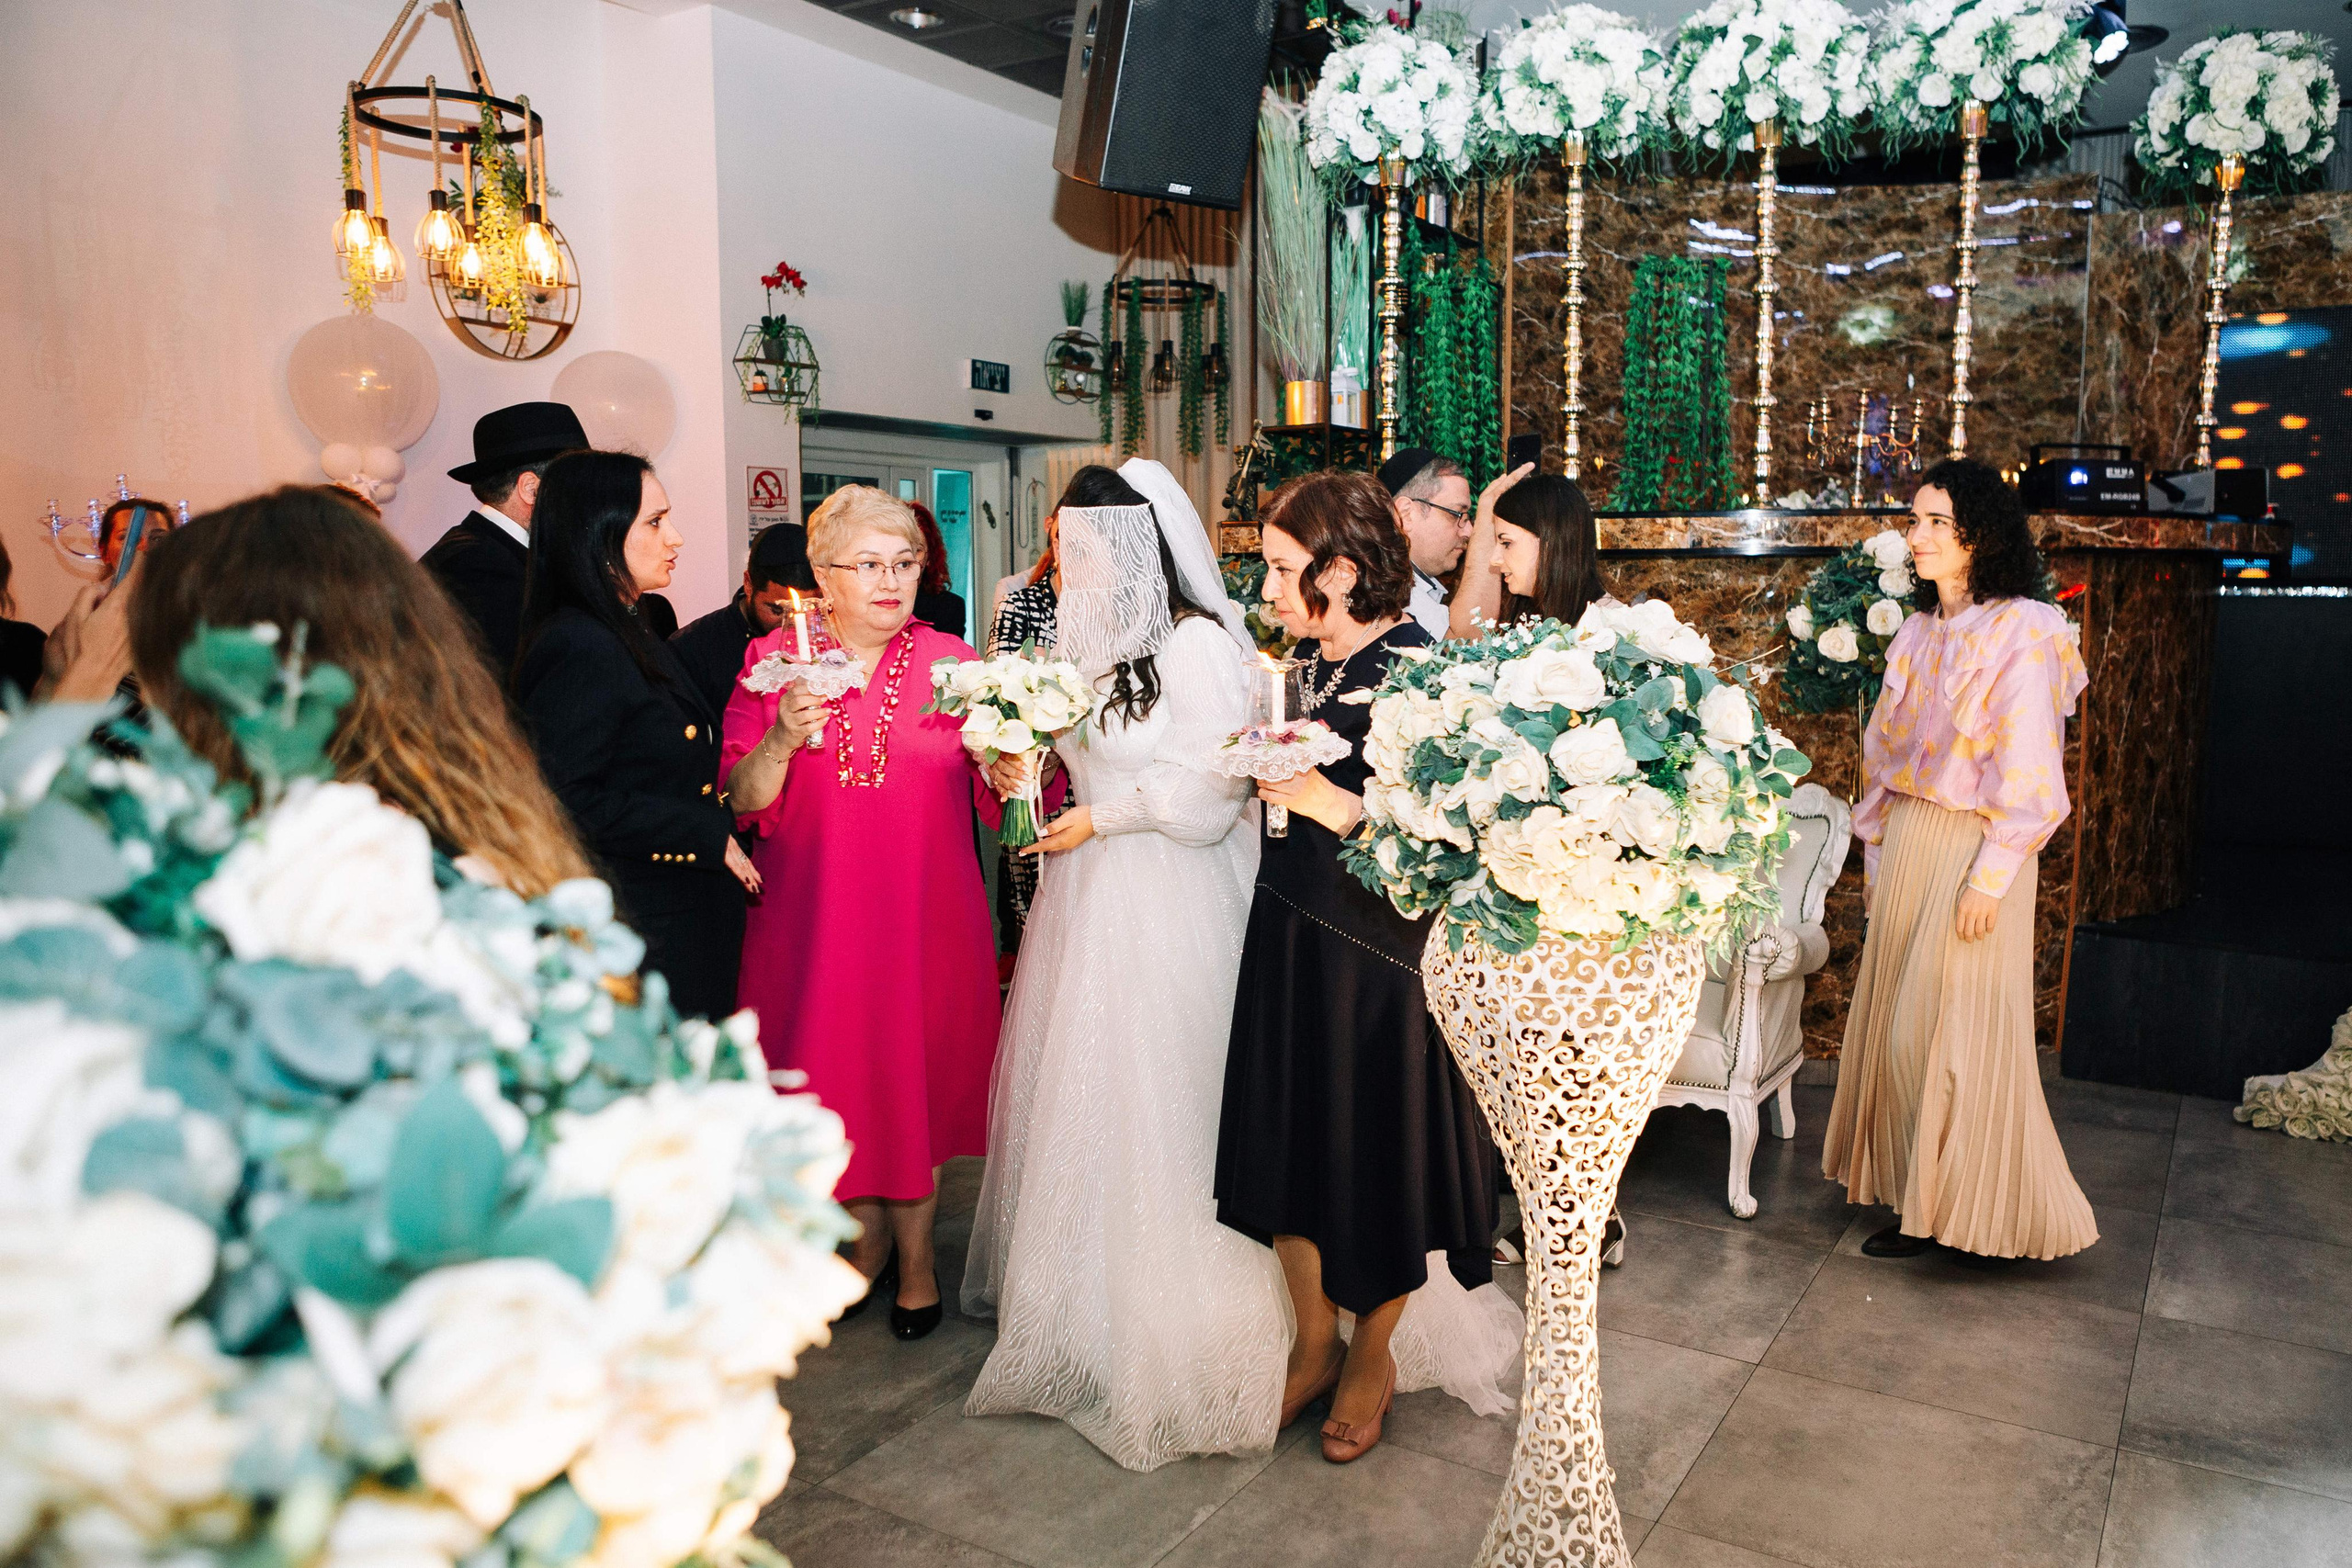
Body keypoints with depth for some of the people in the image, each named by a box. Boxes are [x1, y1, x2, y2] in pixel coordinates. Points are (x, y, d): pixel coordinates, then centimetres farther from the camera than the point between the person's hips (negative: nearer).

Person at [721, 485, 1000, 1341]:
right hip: (814, 917, 0)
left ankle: (916, 1253, 31)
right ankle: (870, 1235, 36)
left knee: (918, 1076, 8)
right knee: (837, 1078, 10)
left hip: (926, 916, 0)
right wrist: (783, 740, -23)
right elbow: (742, 801, -6)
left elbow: (992, 797, 0)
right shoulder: (775, 659, 0)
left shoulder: (953, 661, 2)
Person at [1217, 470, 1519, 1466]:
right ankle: (1314, 1343, 35)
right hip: (1291, 933, 8)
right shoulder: (1312, 657, 7)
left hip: (1377, 948, -7)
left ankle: (1373, 1354, 33)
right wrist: (1268, 764, 7)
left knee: (1373, 1150, 9)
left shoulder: (1415, 668, -17)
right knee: (1288, 1140, 14)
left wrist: (1335, 806, -25)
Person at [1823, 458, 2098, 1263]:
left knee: (1956, 1029, -3)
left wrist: (1990, 877, -18)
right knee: (1899, 1021, 9)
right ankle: (1920, 1201, 21)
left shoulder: (2025, 632, -11)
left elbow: (2027, 772, -15)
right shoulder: (1918, 633, 10)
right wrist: (1877, 856, 13)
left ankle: (1973, 1208, 14)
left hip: (1975, 851, -7)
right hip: (1907, 841, 7)